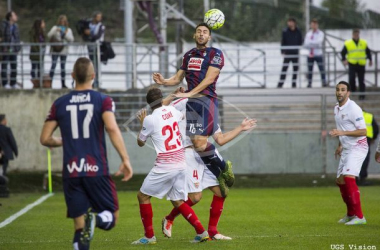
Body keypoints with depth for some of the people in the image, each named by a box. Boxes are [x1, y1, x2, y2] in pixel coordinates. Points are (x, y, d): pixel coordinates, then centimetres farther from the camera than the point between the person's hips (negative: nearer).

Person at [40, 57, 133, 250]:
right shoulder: (103, 101, 0)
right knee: (111, 217, 8)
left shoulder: (60, 104, 8)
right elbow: (112, 128, -17)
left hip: (71, 173, 2)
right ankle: (95, 219, -27)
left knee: (79, 227, 6)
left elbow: (45, 139, 9)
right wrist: (125, 159, -17)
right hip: (97, 170, -2)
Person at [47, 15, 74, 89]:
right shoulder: (55, 28, 4)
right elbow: (49, 35, -7)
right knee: (53, 65, -10)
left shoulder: (68, 30, 9)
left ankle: (63, 83, 13)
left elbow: (71, 39, 0)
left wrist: (65, 34, -14)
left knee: (63, 67, 8)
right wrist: (56, 31, -20)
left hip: (64, 51, 3)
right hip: (55, 50, -3)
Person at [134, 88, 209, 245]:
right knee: (178, 201, 15)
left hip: (165, 166, -6)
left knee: (143, 196, 7)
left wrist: (142, 123, 20)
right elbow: (183, 116, 33)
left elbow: (140, 142, 7)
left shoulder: (150, 120, -9)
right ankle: (201, 232, 4)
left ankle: (149, 236, 4)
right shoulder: (171, 111, 6)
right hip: (181, 163, 6)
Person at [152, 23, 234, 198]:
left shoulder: (215, 54, 0)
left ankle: (224, 166, 4)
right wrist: (164, 82, 0)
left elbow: (209, 79, -10)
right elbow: (178, 78, 22)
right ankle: (219, 176, 9)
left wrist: (189, 93, -18)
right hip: (191, 102, 6)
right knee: (195, 142, -3)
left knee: (200, 142, -19)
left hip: (207, 100, -6)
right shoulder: (188, 55, 20)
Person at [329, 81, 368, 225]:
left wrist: (343, 133, -27)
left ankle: (359, 216, -22)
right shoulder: (337, 109, 11)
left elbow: (363, 131, -20)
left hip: (357, 147, -9)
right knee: (340, 181, 12)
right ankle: (351, 214, 29)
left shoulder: (353, 109, -16)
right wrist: (340, 146, 24)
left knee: (348, 178, -22)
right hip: (346, 149, 9)